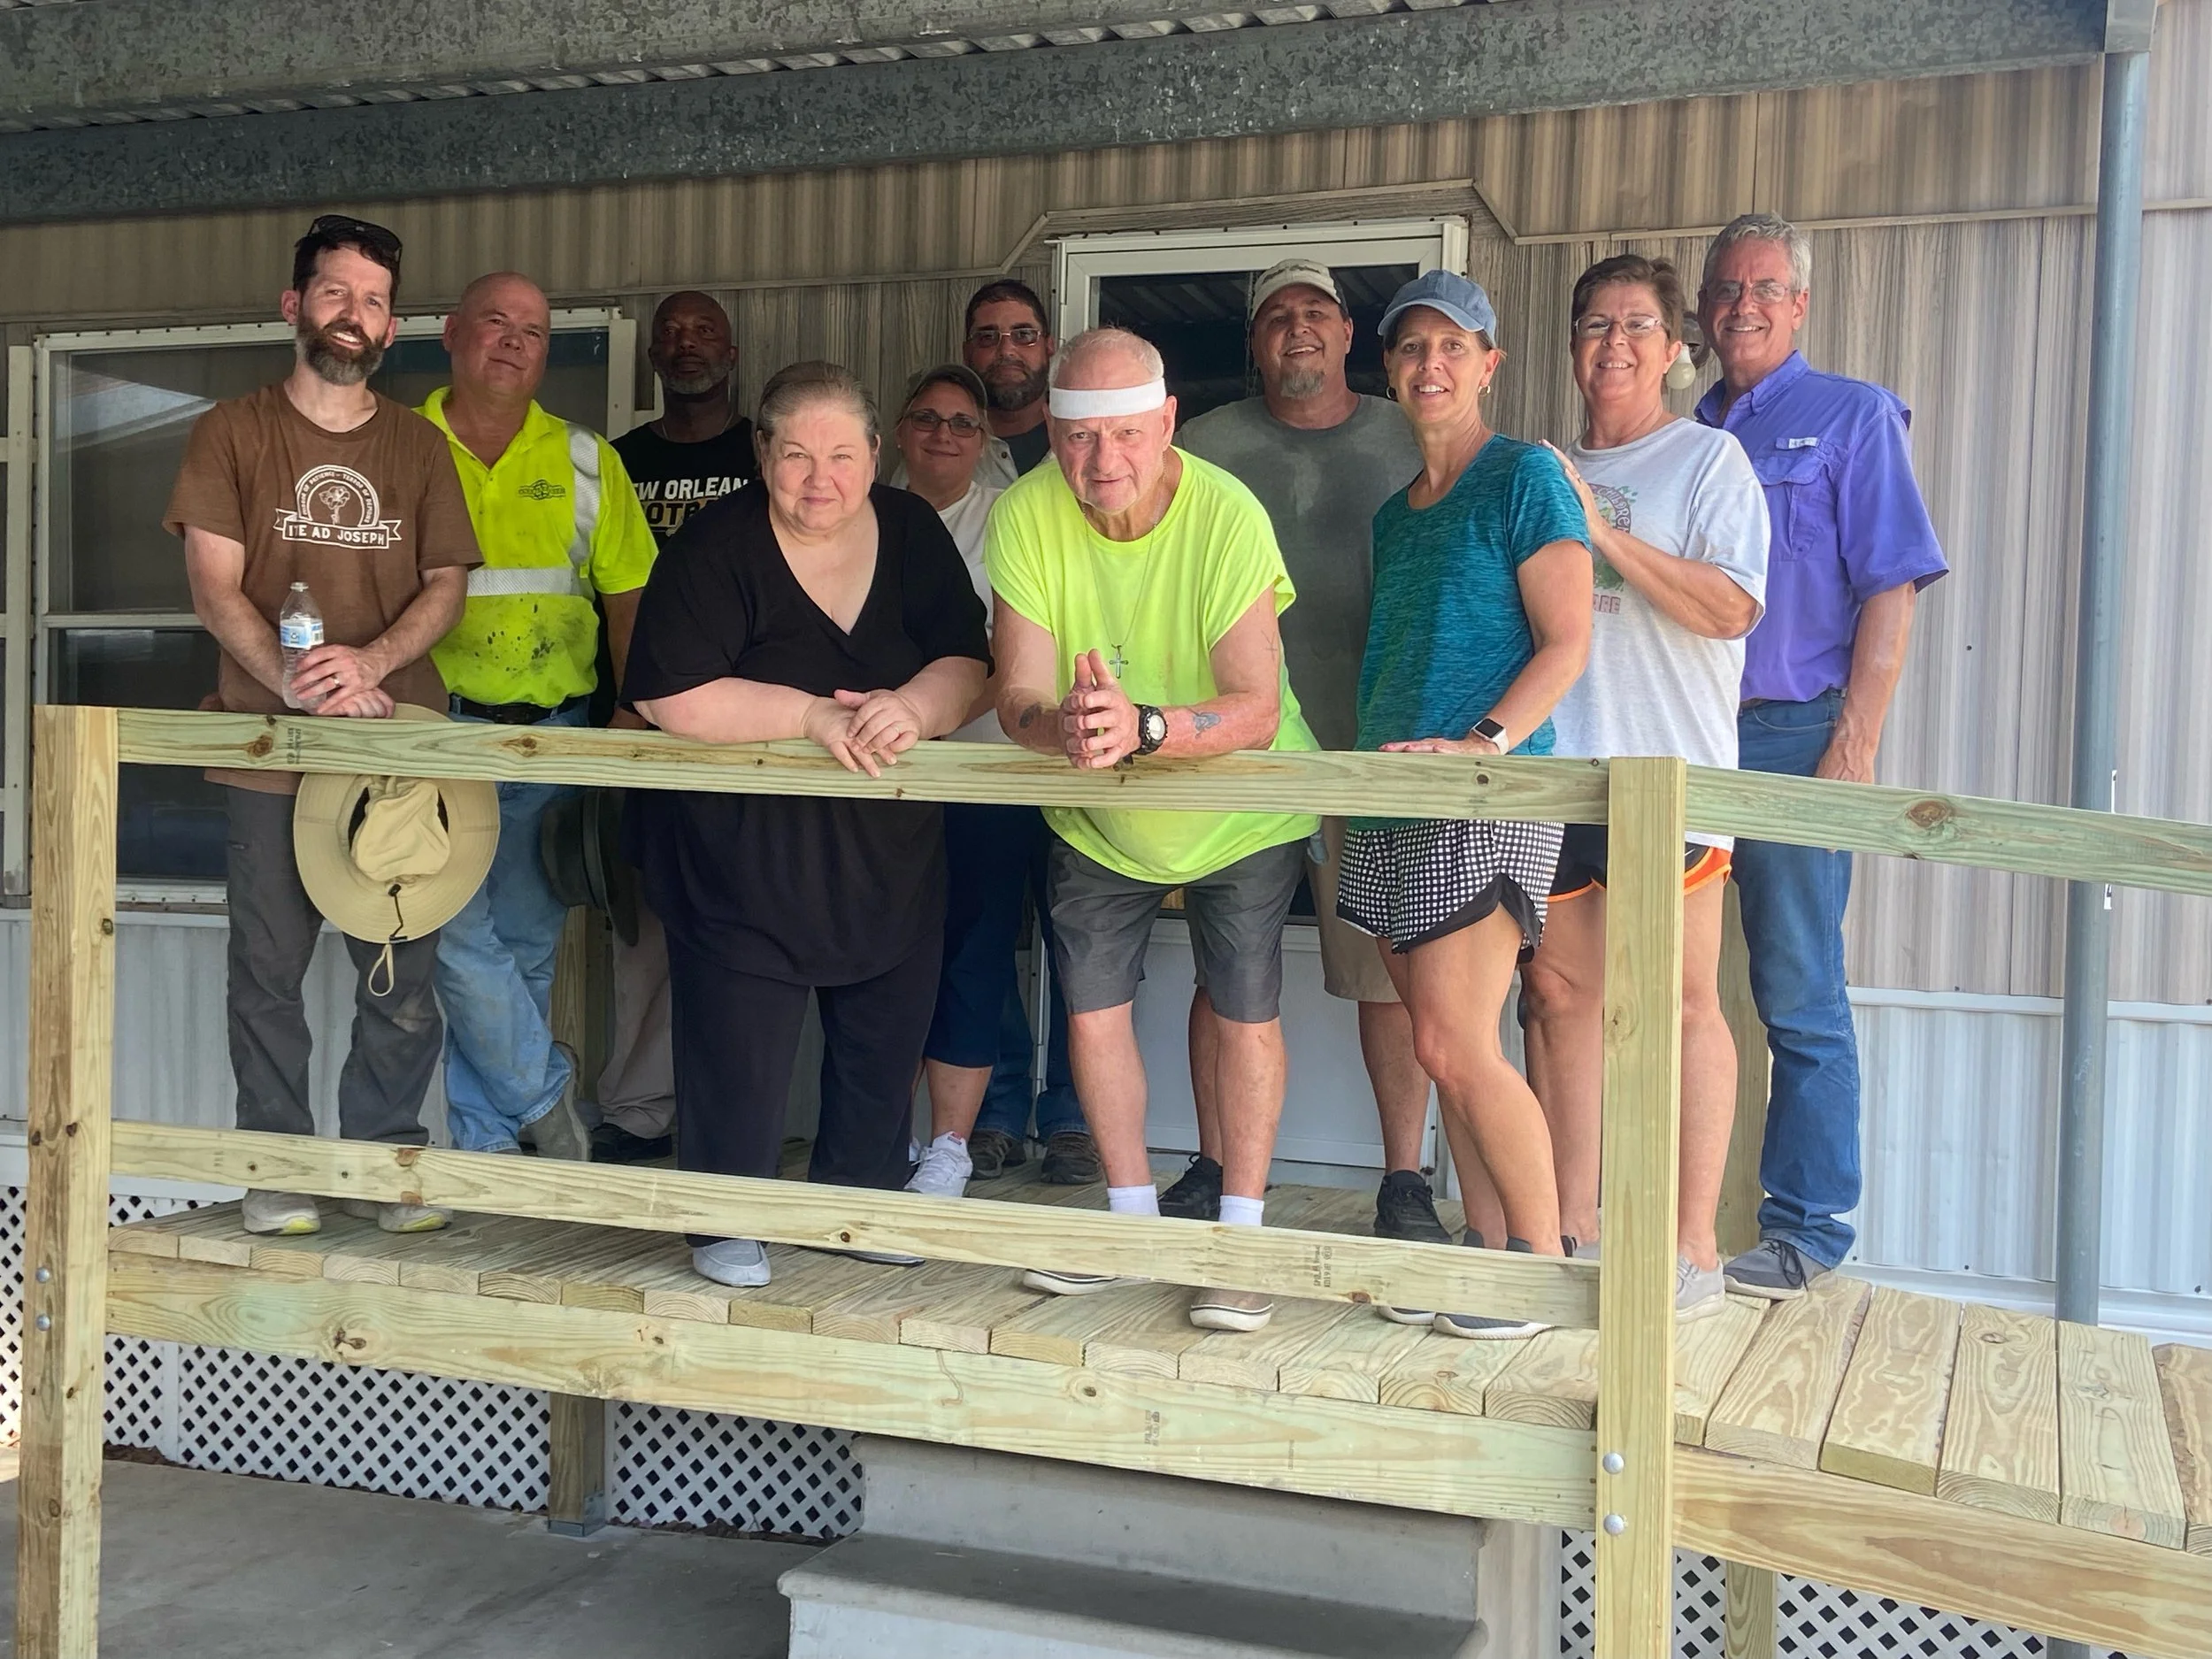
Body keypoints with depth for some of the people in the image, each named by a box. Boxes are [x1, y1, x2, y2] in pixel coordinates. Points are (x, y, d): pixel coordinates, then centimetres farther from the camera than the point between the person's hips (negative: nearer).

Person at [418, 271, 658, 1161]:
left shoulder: (586, 463, 11)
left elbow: (628, 599, 10)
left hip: (553, 735, 2)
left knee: (524, 946, 5)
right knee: (455, 934, -13)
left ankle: (484, 1141, 16)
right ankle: (544, 1097, 6)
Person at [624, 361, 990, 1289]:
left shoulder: (913, 534, 2)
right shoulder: (716, 548, -12)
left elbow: (967, 666, -3)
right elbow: (667, 697, -19)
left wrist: (912, 709, -25)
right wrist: (814, 716, -24)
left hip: (891, 852, 4)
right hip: (740, 849, -4)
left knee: (883, 1039, 13)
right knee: (739, 1042, 1)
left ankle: (862, 1203, 34)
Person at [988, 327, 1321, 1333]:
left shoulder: (1227, 516, -28)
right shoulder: (1026, 517, -20)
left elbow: (1256, 710, -33)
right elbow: (1018, 697, -22)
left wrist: (1143, 725, -51)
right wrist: (1059, 726, -45)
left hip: (1238, 811, -3)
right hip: (1094, 820, 3)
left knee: (1244, 1015, -3)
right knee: (1092, 1010, 7)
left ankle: (1240, 1237, 15)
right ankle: (1133, 1221, 27)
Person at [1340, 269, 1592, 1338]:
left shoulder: (1524, 477, -3)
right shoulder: (1394, 514, 19)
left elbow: (1566, 644, -11)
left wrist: (1480, 743, -22)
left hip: (1490, 802, -7)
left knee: (1455, 1045, -10)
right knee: (1438, 1043, 7)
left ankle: (1545, 1264, 3)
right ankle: (1485, 1248, 17)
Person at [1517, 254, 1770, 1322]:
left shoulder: (1709, 459, 3)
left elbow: (1731, 606, -11)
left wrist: (1605, 535, -15)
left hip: (1668, 770, -5)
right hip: (1550, 769, 5)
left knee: (1681, 1002, -4)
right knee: (1560, 995, 6)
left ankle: (1694, 1246, 2)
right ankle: (1571, 1231, 15)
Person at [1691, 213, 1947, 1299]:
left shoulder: (1853, 416, 5)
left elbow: (1891, 588, -4)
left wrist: (1853, 743, -13)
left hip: (1792, 735, -5)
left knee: (1800, 1001, -2)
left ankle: (1805, 1230, 6)